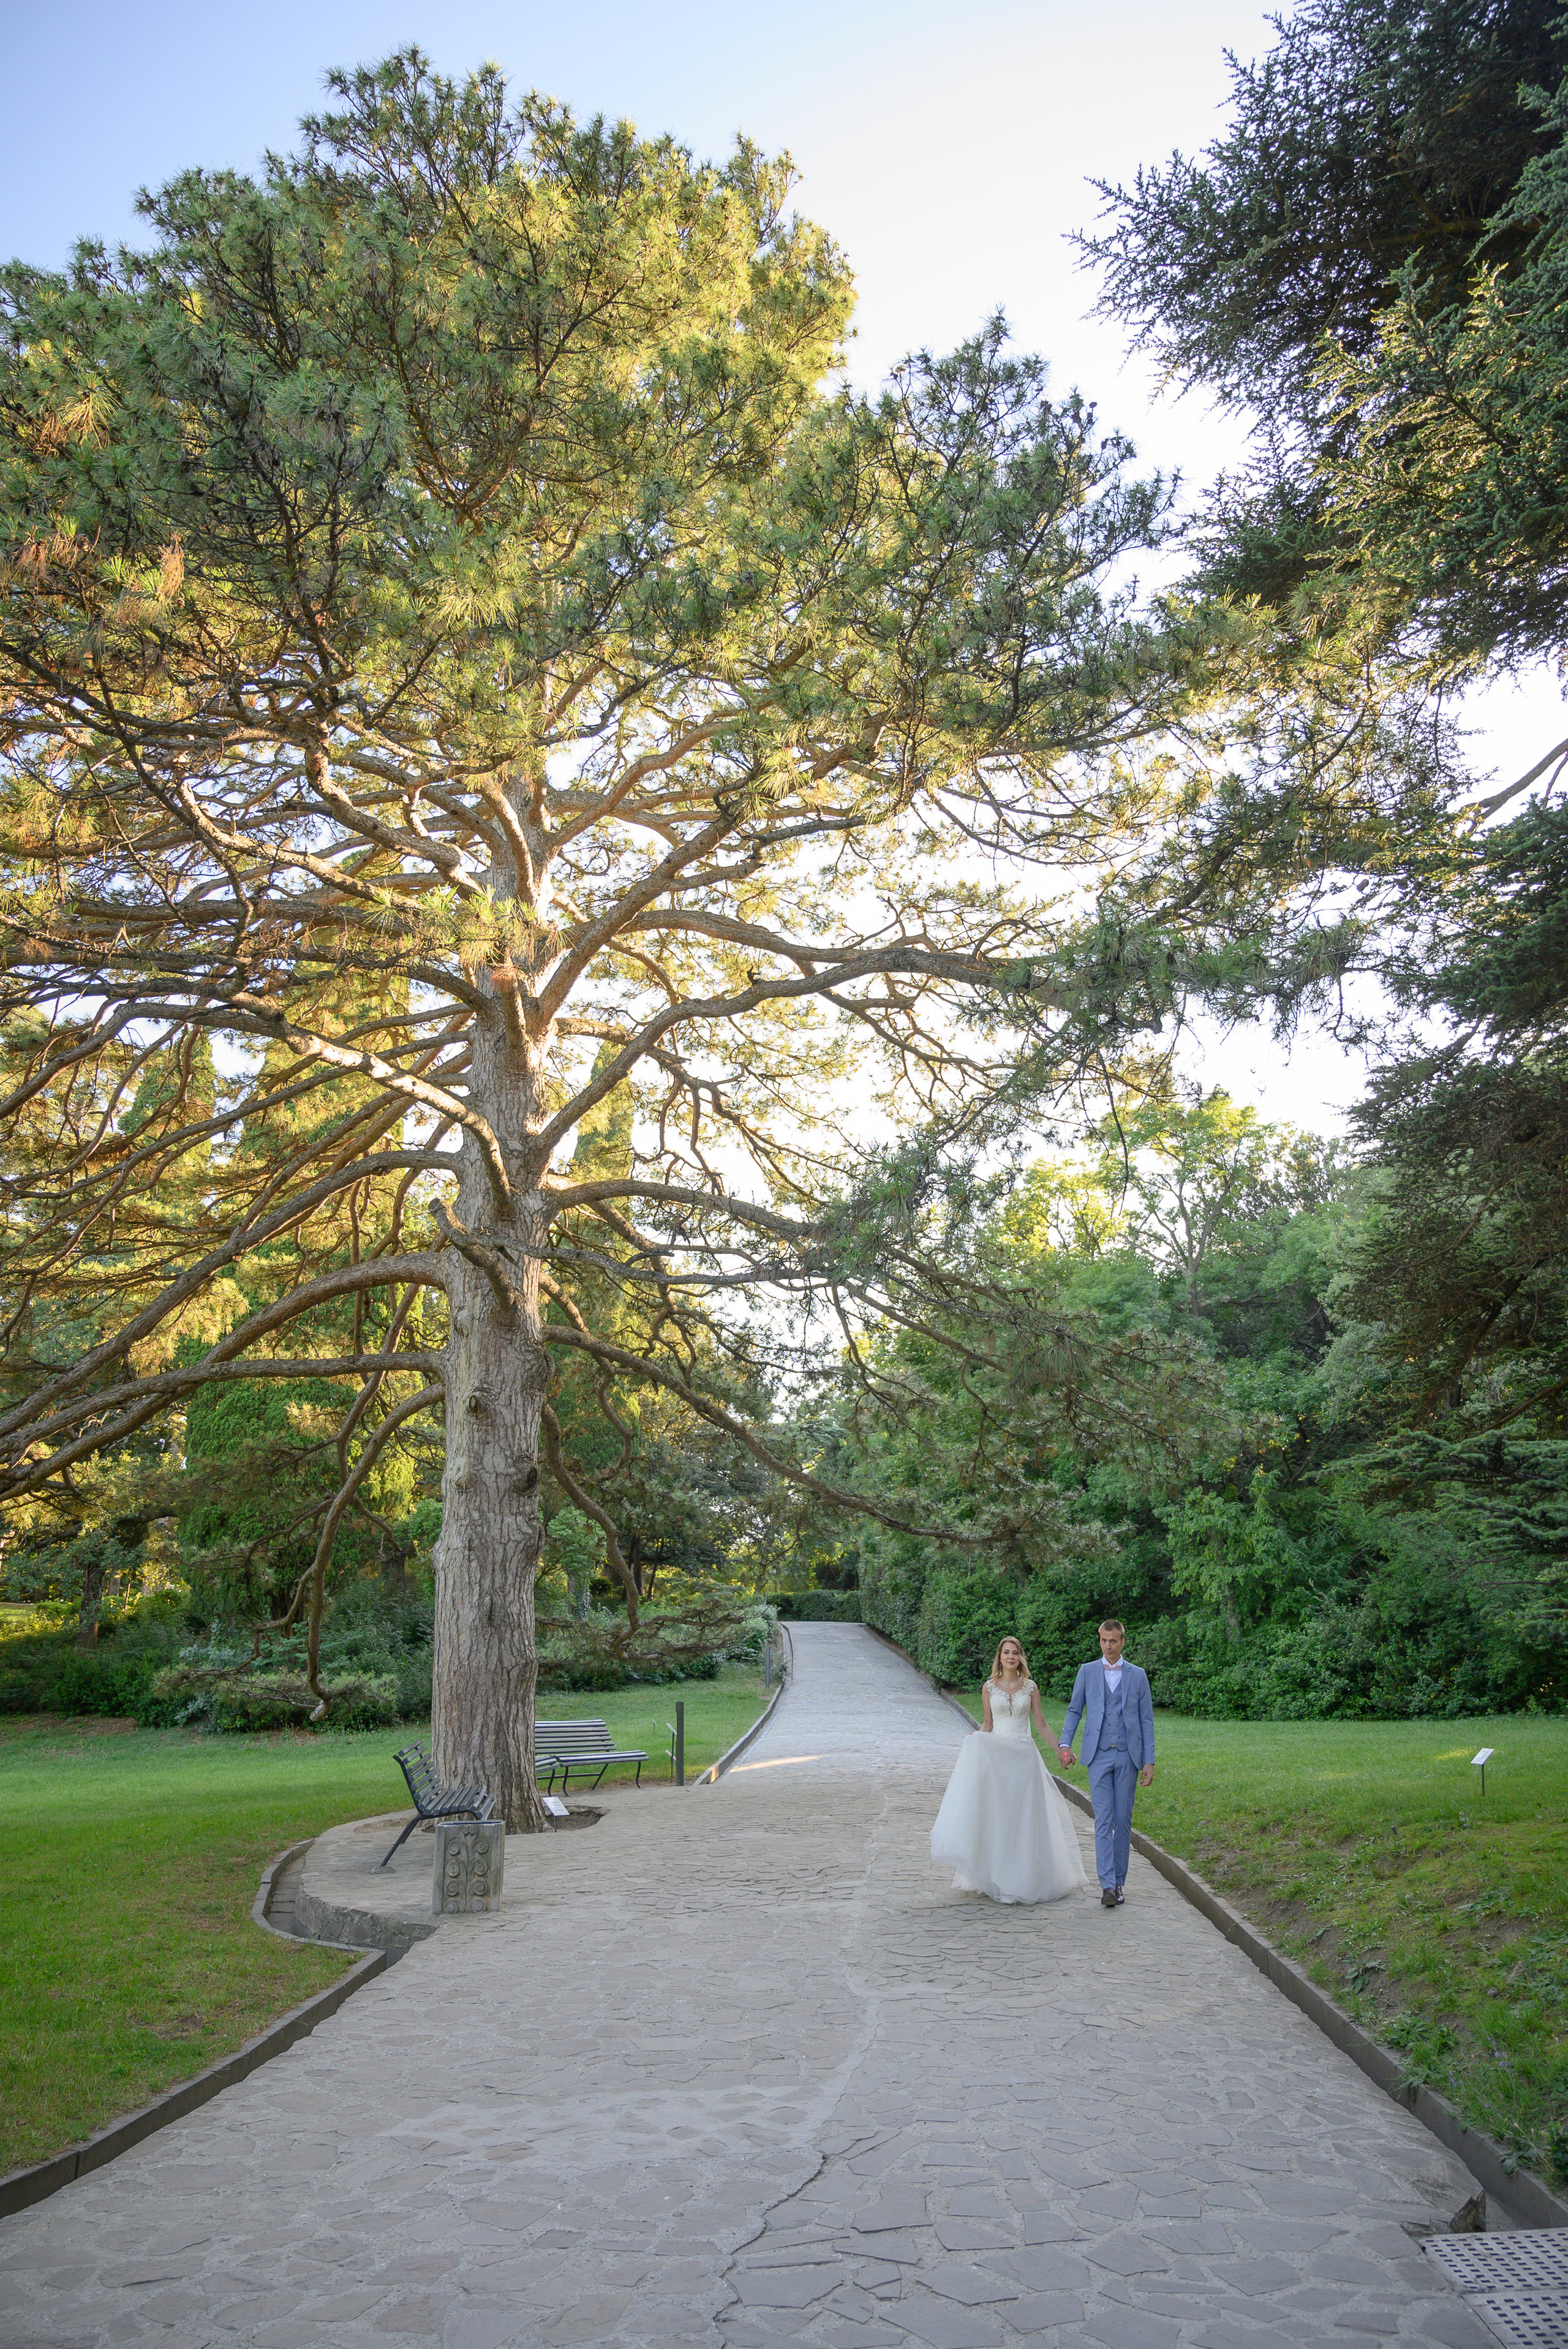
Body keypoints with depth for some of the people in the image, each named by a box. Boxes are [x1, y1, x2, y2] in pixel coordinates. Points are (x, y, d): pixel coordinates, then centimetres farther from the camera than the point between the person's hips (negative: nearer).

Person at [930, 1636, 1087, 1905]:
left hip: (1024, 1755, 1)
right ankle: (997, 1880, 0)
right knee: (996, 1814, -4)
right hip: (996, 1755, 0)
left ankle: (1022, 1878, 7)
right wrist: (976, 1737, -10)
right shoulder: (989, 1688, 5)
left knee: (1023, 1815, -1)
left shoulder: (1030, 1688, 5)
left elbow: (1041, 1724, 8)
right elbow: (988, 1725, 9)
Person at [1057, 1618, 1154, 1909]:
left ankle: (1119, 1882, 14)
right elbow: (1074, 1710, 10)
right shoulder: (1087, 1672, 8)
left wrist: (1149, 1761, 2)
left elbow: (1146, 1720, 8)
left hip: (1128, 1756, 1)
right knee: (1103, 1821, -8)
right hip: (1098, 1755, -1)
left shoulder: (1138, 1675, 8)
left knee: (1123, 1821, 4)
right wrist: (1065, 1744, -3)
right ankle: (1107, 1885, -11)